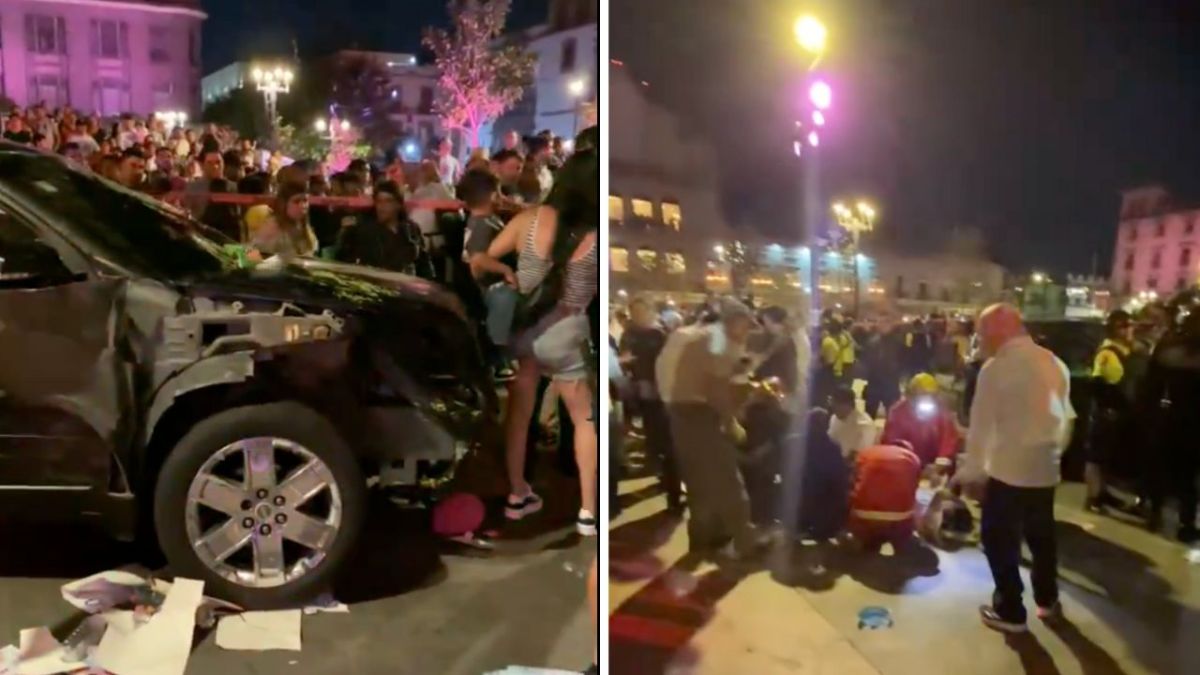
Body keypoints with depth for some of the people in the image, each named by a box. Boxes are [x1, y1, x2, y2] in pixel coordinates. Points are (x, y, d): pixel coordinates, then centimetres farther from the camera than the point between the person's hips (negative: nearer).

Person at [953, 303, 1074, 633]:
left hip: (1009, 467, -7)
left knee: (999, 538, 6)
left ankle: (1010, 611, 13)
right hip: (1045, 466, 7)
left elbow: (981, 425, -12)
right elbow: (1066, 418, 14)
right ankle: (1048, 600, 36)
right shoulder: (1054, 363, 7)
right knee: (1041, 534, 22)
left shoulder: (997, 367, -14)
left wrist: (972, 472, -6)